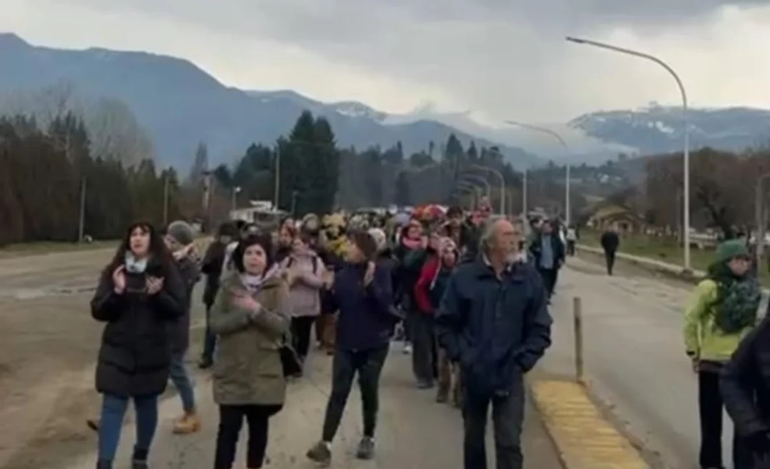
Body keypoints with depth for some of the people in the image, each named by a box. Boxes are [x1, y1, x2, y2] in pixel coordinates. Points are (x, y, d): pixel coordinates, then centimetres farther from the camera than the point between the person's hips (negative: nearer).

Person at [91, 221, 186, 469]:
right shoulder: (113, 271, 0)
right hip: (117, 351, 0)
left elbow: (178, 309, -8)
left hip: (152, 352, 0)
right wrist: (116, 292, -21)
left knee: (147, 406, 14)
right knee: (112, 407, -3)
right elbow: (98, 310, -4)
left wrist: (158, 295, -25)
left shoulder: (165, 271, -3)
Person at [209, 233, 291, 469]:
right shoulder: (229, 284, 0)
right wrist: (244, 314, -20)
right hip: (231, 370, 0)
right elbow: (216, 323, -7)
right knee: (228, 427, -1)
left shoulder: (278, 287, -3)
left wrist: (257, 310, -26)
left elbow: (282, 325, -13)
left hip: (264, 371, 0)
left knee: (259, 427, 13)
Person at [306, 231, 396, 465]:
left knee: (369, 391, 10)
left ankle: (368, 438, 27)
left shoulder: (380, 272, -8)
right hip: (346, 342, 3)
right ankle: (325, 443, -6)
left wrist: (371, 283, -29)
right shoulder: (343, 273, 3)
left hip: (374, 343, -2)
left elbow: (386, 304, -17)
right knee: (339, 392, -3)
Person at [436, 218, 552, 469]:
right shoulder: (464, 276, -6)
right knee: (473, 439, 16)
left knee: (509, 443, -7)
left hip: (510, 375, -1)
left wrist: (523, 361, -5)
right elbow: (446, 322, 2)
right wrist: (460, 355, -5)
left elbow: (540, 328, 3)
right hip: (473, 373, 1)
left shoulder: (529, 277, -2)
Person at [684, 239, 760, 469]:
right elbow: (691, 319, -9)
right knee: (712, 415, 9)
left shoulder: (751, 287, 3)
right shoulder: (710, 287, -14)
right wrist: (693, 351, -7)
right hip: (714, 361, -4)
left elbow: (753, 320, 14)